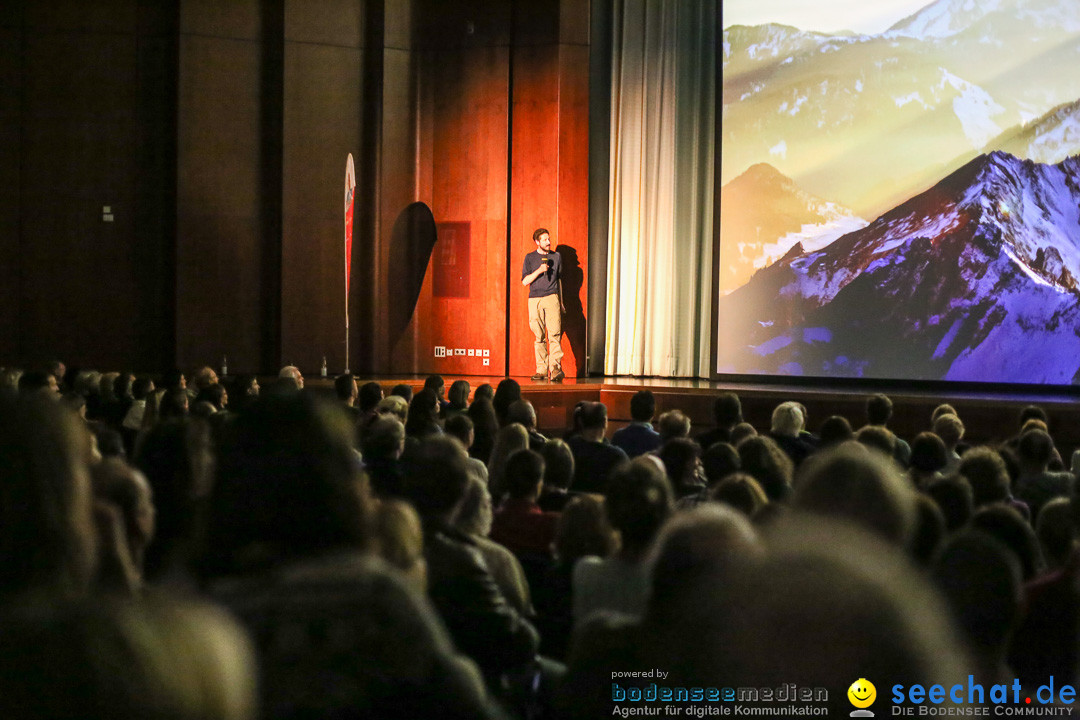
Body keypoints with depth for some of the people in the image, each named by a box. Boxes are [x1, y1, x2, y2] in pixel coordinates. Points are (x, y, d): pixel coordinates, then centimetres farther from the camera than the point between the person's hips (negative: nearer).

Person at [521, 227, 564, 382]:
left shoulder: (556, 257, 14)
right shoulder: (530, 258, 9)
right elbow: (525, 281, 3)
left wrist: (561, 302, 21)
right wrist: (539, 271, -12)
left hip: (551, 298, 0)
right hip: (535, 300, 0)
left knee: (554, 334, -14)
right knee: (539, 337, 1)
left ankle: (555, 368, -22)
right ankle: (541, 370, 4)